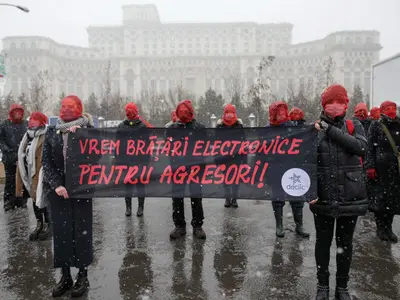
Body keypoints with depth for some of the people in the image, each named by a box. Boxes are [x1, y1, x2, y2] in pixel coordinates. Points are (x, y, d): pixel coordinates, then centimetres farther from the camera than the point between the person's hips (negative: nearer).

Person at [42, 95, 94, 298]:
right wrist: (56, 184, -10)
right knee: (60, 231, 6)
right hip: (58, 188, 2)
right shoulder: (51, 132, 7)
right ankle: (65, 276, 20)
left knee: (82, 230, 3)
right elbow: (46, 161, 2)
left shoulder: (87, 130, 2)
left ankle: (83, 276, 16)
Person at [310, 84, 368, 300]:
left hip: (350, 195, 1)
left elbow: (360, 147, -17)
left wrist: (330, 130, -18)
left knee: (345, 243, 13)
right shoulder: (314, 129, -1)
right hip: (323, 195, -1)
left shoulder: (354, 126, 4)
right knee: (323, 242, 11)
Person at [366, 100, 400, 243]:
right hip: (380, 167, -4)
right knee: (380, 197, 3)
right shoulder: (376, 125, 1)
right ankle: (380, 228, 16)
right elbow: (370, 147, -4)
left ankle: (388, 227, 21)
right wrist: (370, 166, -12)